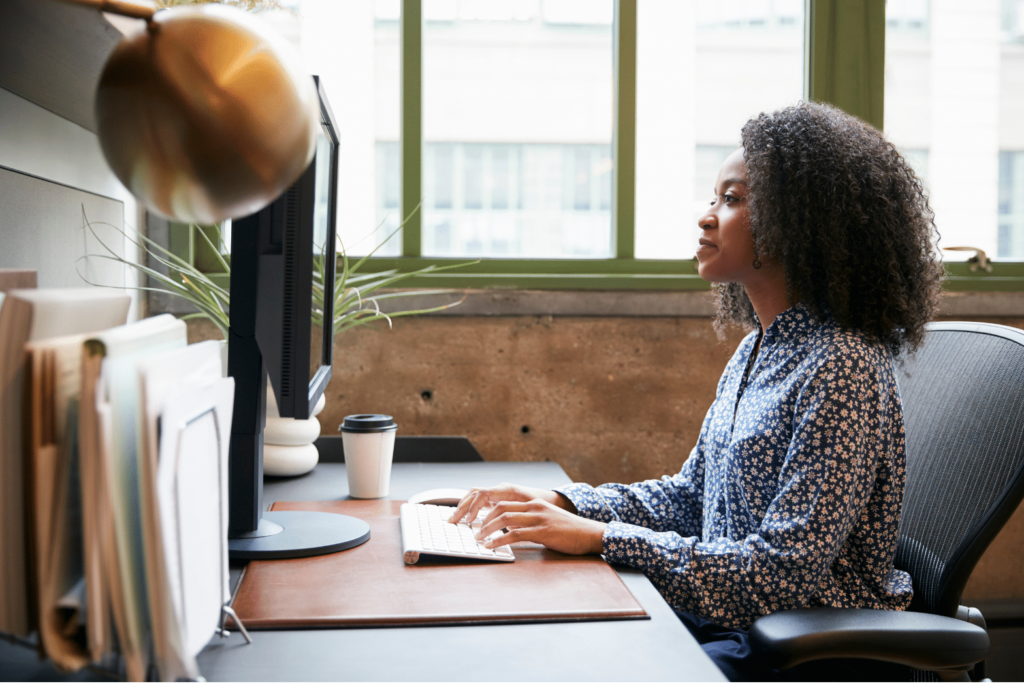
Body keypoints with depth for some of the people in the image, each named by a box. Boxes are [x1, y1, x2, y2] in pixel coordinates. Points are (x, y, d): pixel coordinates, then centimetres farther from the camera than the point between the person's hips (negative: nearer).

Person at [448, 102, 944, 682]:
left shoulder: (840, 368, -21)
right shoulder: (758, 351, 8)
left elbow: (783, 573, -24)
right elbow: (689, 497, 13)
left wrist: (599, 537, -24)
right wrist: (560, 503, -1)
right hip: (732, 621, 8)